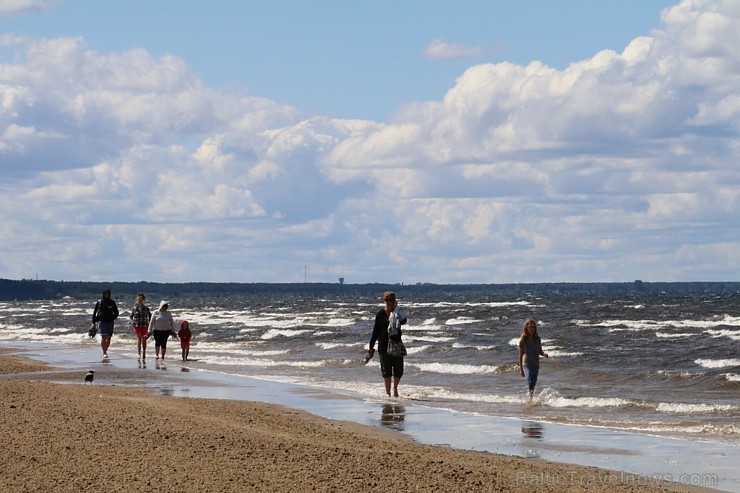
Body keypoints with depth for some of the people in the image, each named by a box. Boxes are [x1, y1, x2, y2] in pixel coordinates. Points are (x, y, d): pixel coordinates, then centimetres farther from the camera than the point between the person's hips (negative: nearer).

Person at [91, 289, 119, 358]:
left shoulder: (112, 303, 6)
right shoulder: (99, 302, 3)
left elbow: (116, 313, 14)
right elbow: (94, 312, 8)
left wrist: (112, 318, -3)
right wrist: (93, 322, 3)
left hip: (110, 322, 3)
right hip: (102, 321, -3)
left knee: (108, 338, 5)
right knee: (103, 337, -15)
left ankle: (105, 351, 20)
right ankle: (104, 353, -16)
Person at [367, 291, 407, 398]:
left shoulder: (398, 313, 2)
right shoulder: (380, 314, 2)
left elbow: (403, 321, -21)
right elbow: (376, 331, 5)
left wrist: (396, 309, -16)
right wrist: (371, 346, 4)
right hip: (384, 346, -1)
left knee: (399, 370, 1)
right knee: (386, 371, -1)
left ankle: (395, 389, 25)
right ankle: (388, 393, 7)